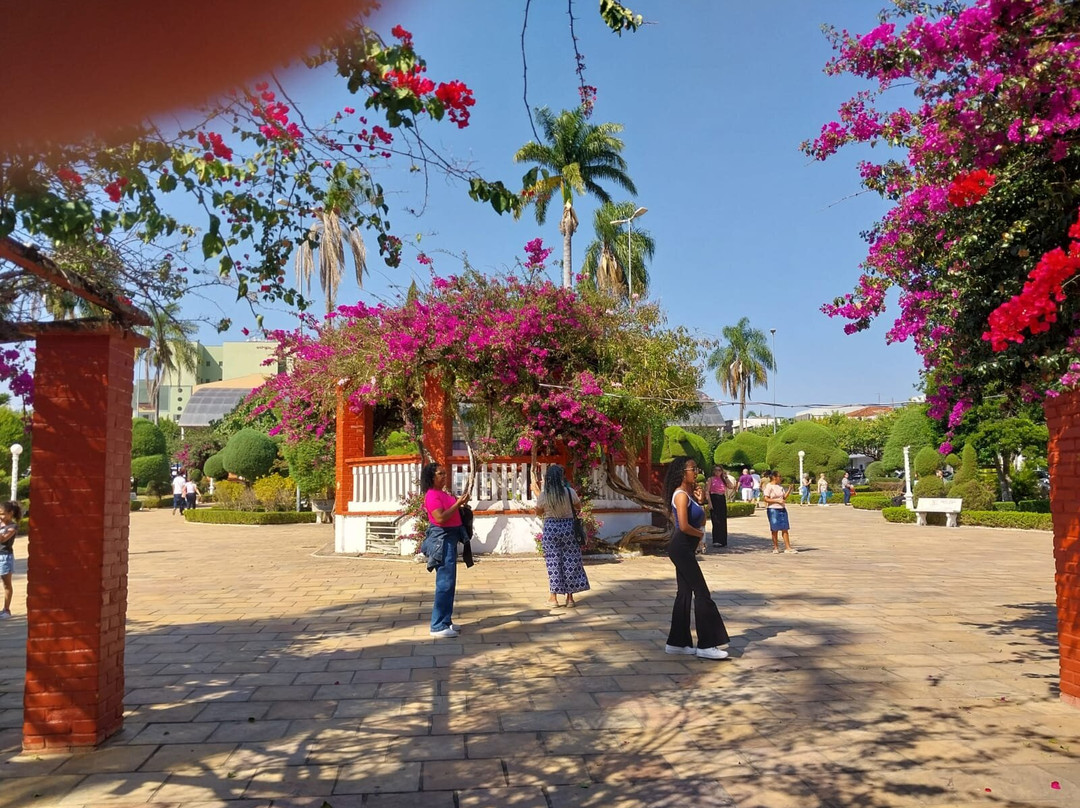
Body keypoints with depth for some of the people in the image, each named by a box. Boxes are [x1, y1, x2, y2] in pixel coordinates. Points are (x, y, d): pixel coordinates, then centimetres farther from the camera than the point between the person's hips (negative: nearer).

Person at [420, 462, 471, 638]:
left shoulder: (443, 493, 15)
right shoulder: (432, 495, -14)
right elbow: (440, 518, -24)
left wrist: (460, 502, 9)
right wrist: (458, 503, -21)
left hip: (450, 538, 10)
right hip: (442, 539, -10)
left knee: (449, 582, 14)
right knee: (445, 582, -10)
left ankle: (445, 621, 22)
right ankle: (438, 626, -5)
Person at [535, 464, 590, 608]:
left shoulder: (543, 495, -8)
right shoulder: (570, 492, -9)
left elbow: (538, 512, 7)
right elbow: (579, 506, 9)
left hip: (550, 528, 0)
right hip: (568, 527, 0)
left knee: (553, 562, 7)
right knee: (570, 562, 8)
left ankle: (553, 597, 11)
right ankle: (570, 598, 13)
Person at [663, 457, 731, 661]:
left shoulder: (688, 493, 14)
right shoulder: (681, 495, -15)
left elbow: (701, 521, 20)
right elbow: (684, 526, -24)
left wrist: (701, 502, 4)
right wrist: (700, 533, -7)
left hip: (683, 548, 10)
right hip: (681, 547, -10)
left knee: (685, 593, 12)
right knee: (702, 593, -6)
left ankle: (677, 642, 19)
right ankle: (706, 645, -1)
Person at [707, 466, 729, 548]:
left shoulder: (723, 479, 14)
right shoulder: (711, 479, 0)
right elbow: (708, 491, -6)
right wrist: (709, 502, -15)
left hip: (722, 499, 5)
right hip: (714, 499, -5)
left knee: (723, 521, 6)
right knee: (716, 520, -9)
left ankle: (723, 541, 14)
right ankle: (716, 541, -7)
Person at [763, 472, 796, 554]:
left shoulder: (780, 486, 13)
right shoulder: (769, 486, -7)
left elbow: (784, 497, 14)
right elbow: (766, 499, -12)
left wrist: (789, 490, 1)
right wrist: (777, 501, -18)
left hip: (782, 509, 6)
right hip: (773, 509, -6)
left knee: (785, 528, 3)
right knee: (775, 529, 1)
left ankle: (788, 547, 5)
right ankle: (775, 547, 12)